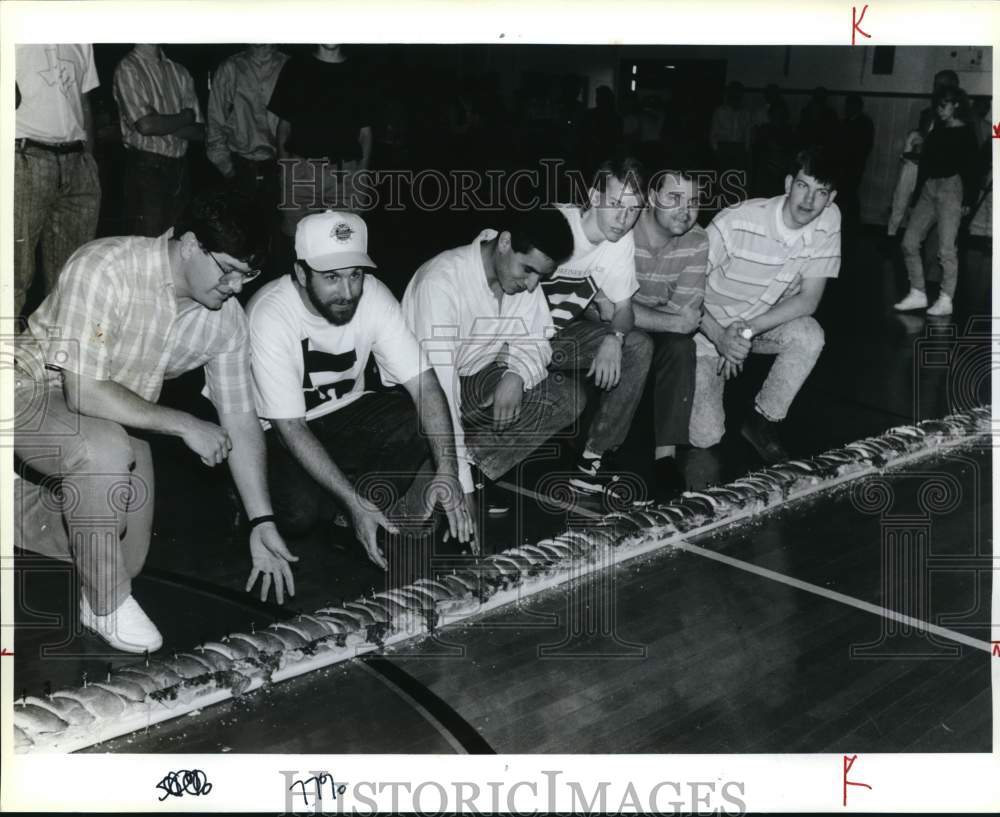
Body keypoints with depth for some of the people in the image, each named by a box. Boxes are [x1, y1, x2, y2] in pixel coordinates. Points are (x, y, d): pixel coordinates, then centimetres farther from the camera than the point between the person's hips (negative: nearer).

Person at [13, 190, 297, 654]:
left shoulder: (226, 318, -14)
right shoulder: (104, 268, -32)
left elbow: (240, 419, -8)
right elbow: (84, 391, -36)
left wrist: (262, 523, -11)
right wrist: (184, 425, -30)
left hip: (118, 419, 6)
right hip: (35, 392, -6)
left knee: (127, 559, 7)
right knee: (106, 451, -38)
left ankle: (30, 498, 31)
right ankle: (105, 604, -16)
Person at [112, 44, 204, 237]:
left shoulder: (179, 72, 11)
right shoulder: (127, 68, -3)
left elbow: (198, 132, 4)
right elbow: (145, 125, -14)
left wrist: (160, 123, -10)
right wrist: (185, 117, -1)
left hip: (180, 168, 5)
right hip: (146, 168, -4)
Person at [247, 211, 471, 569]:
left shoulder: (373, 295, -18)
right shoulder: (270, 317, -29)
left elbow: (424, 384, -21)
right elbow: (291, 428, -28)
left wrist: (448, 470, -35)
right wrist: (355, 502, -35)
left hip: (345, 412, 4)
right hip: (276, 429, -3)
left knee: (426, 427, -24)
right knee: (299, 513, -31)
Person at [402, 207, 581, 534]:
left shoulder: (524, 275, -9)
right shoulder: (442, 282, -31)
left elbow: (537, 341, 1)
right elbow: (439, 387, -35)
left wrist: (517, 374, -25)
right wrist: (460, 486, -37)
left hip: (480, 381, 7)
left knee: (567, 397, -15)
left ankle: (476, 468, -10)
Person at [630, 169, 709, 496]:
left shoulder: (697, 242, -12)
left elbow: (685, 311, -16)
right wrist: (674, 322, -32)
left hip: (662, 331, 3)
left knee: (681, 346, -27)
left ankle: (667, 451, -22)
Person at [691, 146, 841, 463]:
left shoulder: (829, 220, -15)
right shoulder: (736, 221, -28)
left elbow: (809, 299, -14)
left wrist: (748, 330, -26)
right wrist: (720, 337, -34)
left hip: (766, 322, 4)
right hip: (709, 327, -4)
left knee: (810, 336, -30)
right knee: (706, 436, -16)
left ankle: (762, 422, -7)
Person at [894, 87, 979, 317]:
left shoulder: (965, 133, 0)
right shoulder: (935, 131, 16)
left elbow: (970, 167, -5)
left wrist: (968, 199, -11)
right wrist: (917, 194, 14)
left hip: (951, 188, -6)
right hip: (928, 188, 6)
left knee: (946, 248, -9)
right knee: (909, 242, 0)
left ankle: (946, 301, -4)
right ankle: (918, 294, 7)